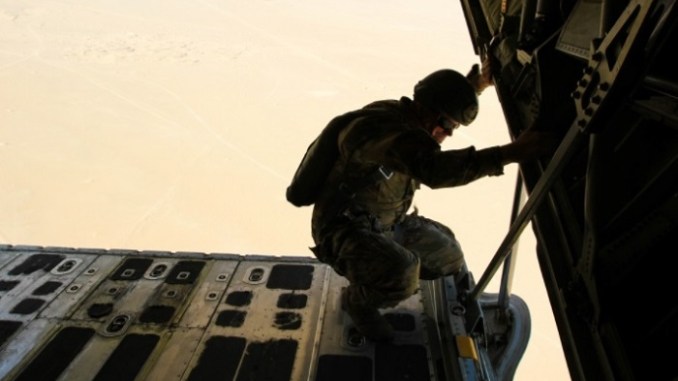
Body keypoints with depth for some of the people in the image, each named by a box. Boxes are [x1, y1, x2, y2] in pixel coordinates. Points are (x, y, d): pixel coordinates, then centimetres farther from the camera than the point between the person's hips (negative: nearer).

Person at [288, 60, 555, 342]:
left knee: (447, 252, 12)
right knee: (403, 274, -32)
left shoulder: (404, 115, 0)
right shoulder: (379, 127, -29)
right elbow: (433, 169, -45)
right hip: (343, 232, -9)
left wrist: (479, 80, 6)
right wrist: (511, 153, -45)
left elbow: (451, 97, 22)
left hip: (385, 224, 9)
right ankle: (357, 300, -1)